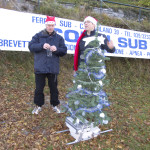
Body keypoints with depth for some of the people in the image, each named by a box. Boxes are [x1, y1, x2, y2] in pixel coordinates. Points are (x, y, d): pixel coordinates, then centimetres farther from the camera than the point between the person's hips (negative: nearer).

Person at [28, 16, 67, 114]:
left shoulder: (59, 38, 7)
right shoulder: (38, 36, 4)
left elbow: (64, 51, 3)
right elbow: (31, 46, -5)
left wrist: (56, 49, -17)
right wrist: (42, 46, -21)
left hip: (53, 68, 1)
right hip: (40, 68, 0)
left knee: (54, 87, 11)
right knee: (39, 87, 8)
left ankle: (55, 105, 27)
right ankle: (38, 105, 25)